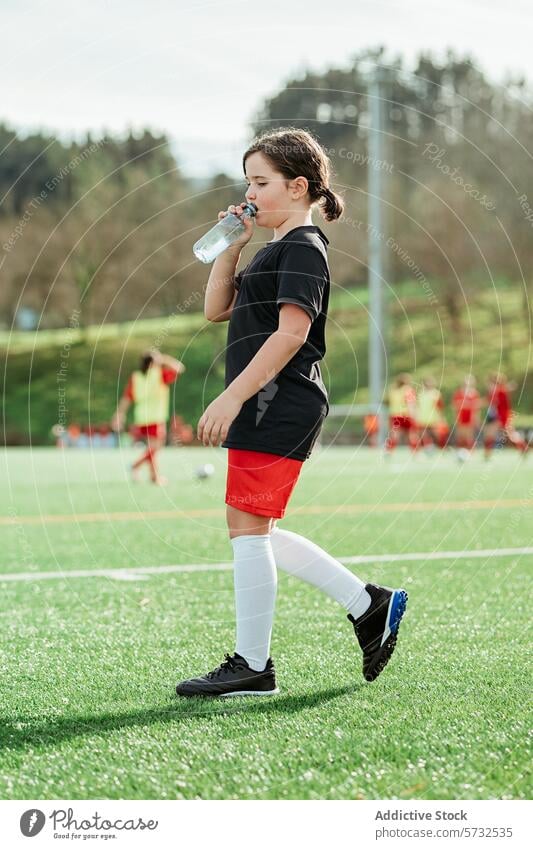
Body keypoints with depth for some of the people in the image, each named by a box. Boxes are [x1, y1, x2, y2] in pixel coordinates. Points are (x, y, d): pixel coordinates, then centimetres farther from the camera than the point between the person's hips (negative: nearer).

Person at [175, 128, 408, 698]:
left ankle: (252, 666, -1)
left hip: (279, 407, -10)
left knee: (247, 525, -7)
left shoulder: (302, 247, -9)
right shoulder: (274, 251, 22)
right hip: (266, 410, 10)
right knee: (255, 533, 11)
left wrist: (231, 397, -22)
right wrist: (231, 247, 12)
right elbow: (217, 310, 24)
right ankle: (368, 605, 17)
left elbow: (291, 333, -20)